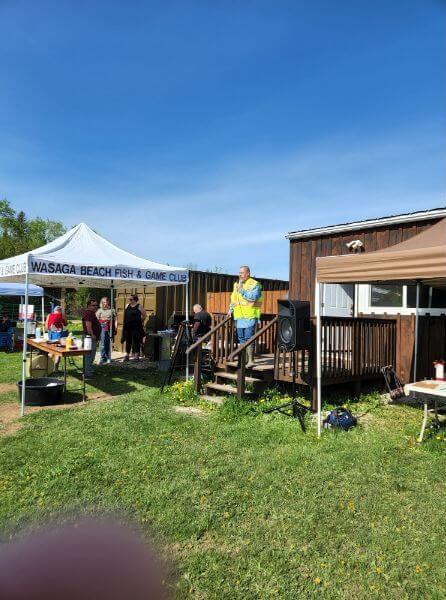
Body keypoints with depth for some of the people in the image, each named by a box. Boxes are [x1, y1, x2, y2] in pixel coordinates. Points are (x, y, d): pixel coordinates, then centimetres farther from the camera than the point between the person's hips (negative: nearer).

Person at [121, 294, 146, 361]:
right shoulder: (127, 306, 11)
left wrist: (140, 321, 5)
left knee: (136, 341, -3)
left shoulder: (139, 307, -5)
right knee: (128, 341, 12)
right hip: (127, 327, 5)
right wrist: (124, 324, 12)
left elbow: (144, 315, 0)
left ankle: (136, 355, 4)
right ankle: (127, 354, 21)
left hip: (136, 327, -5)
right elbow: (125, 316, 18)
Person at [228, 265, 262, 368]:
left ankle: (250, 361, -5)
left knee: (249, 338, -10)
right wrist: (231, 309, 15)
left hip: (250, 316, -7)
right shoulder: (236, 284, 19)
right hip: (239, 316, 7)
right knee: (241, 339, 11)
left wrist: (241, 289, -16)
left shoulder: (254, 284, -5)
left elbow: (252, 297, -19)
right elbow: (233, 298, 27)